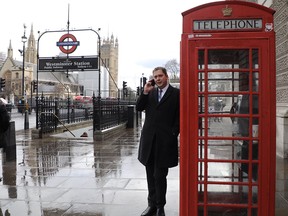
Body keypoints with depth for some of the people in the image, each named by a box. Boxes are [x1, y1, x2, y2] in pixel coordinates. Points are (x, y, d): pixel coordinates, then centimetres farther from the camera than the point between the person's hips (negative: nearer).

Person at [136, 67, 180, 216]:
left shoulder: (176, 93, 0)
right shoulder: (150, 92, 12)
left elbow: (179, 116, -2)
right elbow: (138, 108, 6)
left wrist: (173, 134, -9)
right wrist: (145, 92, -5)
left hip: (165, 140, -4)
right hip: (149, 139, 5)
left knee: (160, 176, 0)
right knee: (151, 176, 13)